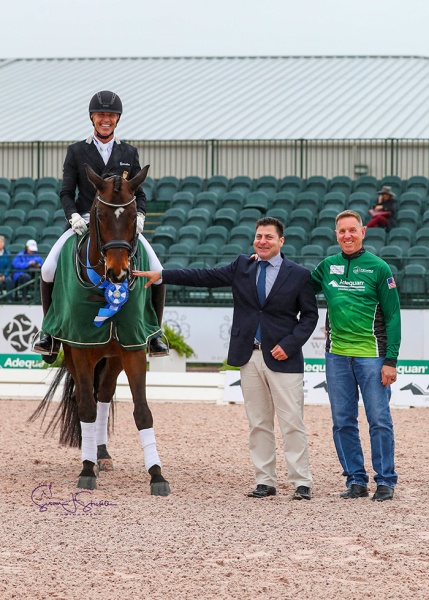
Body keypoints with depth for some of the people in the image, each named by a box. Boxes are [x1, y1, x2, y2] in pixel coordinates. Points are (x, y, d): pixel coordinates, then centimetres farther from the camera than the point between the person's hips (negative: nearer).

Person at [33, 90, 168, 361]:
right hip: (84, 223, -1)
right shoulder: (76, 152, 6)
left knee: (157, 273, -17)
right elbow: (66, 193, 3)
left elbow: (139, 193, 10)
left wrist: (139, 216, -10)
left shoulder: (130, 153, 10)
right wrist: (73, 216, -16)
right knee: (49, 270, -21)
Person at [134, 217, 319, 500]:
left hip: (282, 357, -4)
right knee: (259, 423, 8)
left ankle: (302, 482, 1)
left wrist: (290, 344, -12)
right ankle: (265, 481, 13)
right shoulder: (242, 267, 9)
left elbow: (309, 315, 1)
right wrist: (161, 275, -1)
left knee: (292, 423, -4)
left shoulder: (299, 274, 0)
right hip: (249, 357, 4)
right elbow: (204, 277, 5)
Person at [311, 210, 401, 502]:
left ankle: (385, 481, 6)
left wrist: (391, 361, -9)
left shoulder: (379, 268, -2)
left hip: (371, 356, -4)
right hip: (337, 355, 4)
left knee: (380, 420, -3)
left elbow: (393, 317, -3)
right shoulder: (327, 267, 9)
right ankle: (355, 479, 15)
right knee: (343, 422, 6)